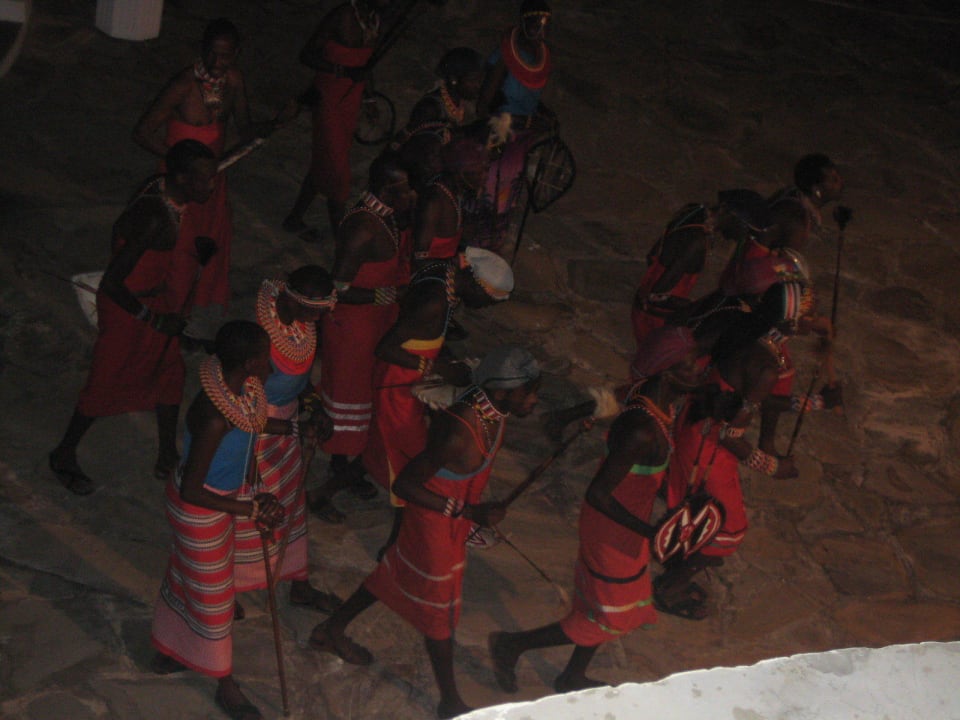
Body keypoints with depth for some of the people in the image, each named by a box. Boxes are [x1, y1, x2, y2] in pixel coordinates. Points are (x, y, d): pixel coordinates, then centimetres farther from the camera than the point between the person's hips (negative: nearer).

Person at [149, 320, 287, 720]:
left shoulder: (240, 387, -14)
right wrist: (253, 510, -28)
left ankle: (167, 653, 53)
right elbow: (191, 491, -32)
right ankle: (225, 684, 35)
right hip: (200, 510, -8)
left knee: (183, 575, 28)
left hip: (217, 497, 8)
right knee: (212, 593, 13)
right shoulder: (215, 417, -39)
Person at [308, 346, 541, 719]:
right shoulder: (459, 434, -39)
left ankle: (331, 631, 50)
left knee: (395, 574, 27)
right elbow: (403, 485, -32)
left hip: (457, 517, 8)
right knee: (440, 608, 12)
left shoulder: (493, 410, -13)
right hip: (434, 522, -8)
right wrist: (467, 512, -33)